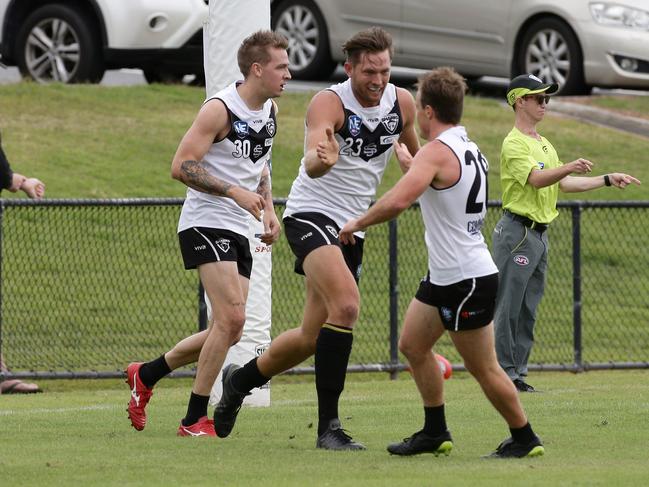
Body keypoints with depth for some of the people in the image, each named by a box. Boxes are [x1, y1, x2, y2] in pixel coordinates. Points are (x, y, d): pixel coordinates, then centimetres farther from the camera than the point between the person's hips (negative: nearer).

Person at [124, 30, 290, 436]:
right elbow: (181, 166, -18)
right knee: (232, 317, -19)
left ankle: (146, 375, 26)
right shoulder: (220, 109, -15)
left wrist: (268, 210, 12)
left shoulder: (270, 109, 11)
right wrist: (235, 193, -23)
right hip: (206, 224, -9)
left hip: (238, 232, 9)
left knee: (229, 332, 7)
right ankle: (195, 420, -10)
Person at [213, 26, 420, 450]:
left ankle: (240, 379, 38)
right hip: (313, 214, -7)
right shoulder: (330, 102, -18)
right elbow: (312, 162, -37)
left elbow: (414, 150, 23)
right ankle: (328, 426, -26)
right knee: (347, 305, -29)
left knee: (314, 336, 11)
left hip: (352, 225, 7)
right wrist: (321, 159, -57)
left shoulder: (402, 102, 0)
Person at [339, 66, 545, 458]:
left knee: (483, 368, 1)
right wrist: (409, 160, 38)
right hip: (445, 276, 10)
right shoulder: (470, 150, 9)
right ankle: (435, 433, 22)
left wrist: (358, 223, -17)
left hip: (466, 280, -10)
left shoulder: (436, 152, -20)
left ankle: (525, 438, 12)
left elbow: (397, 201, -32)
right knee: (413, 345, 16)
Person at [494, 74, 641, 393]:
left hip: (540, 233, 9)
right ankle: (505, 373, -8)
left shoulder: (544, 144, 20)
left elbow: (564, 184, 20)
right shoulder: (514, 144, -10)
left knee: (528, 309, 10)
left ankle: (518, 372, 13)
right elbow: (536, 179, -24)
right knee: (509, 306, -8)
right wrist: (569, 167, -40)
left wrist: (607, 180, 14)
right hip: (518, 232, -9)